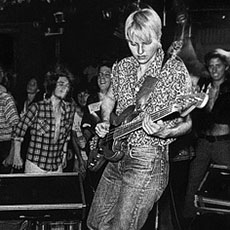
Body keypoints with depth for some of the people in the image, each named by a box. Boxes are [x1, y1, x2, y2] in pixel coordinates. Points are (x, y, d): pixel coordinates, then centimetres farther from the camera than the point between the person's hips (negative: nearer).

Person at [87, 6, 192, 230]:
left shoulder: (175, 71, -10)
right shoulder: (122, 67, 7)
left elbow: (186, 122, -6)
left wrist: (164, 132, -26)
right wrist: (105, 123, 7)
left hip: (148, 161, -7)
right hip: (116, 155, 7)